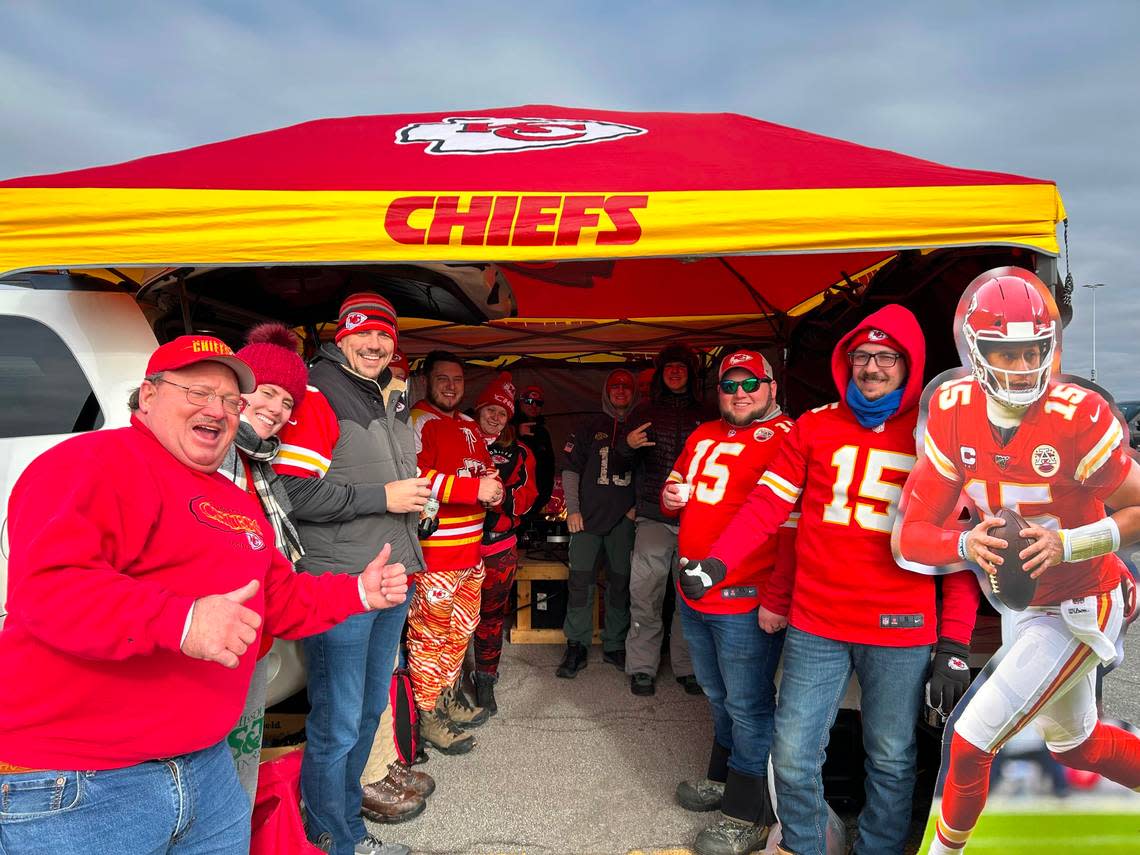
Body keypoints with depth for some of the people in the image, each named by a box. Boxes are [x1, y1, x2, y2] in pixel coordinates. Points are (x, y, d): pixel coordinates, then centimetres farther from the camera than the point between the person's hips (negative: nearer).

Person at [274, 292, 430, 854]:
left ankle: (347, 799, 39)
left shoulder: (391, 398, 14)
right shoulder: (317, 395, -12)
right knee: (338, 722, 3)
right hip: (339, 581, -8)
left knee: (371, 706, 20)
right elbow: (294, 492, -21)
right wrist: (381, 497, -20)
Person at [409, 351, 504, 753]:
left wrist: (493, 485, 2)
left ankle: (448, 697, 36)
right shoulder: (418, 422, -11)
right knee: (430, 634, 0)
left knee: (462, 629, 20)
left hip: (471, 547, 9)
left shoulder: (470, 426, 16)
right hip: (434, 551, -9)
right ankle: (428, 716, 14)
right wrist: (475, 489, -24)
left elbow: (485, 467, 26)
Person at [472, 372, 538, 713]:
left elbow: (527, 496, 4)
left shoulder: (518, 453, 10)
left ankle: (485, 679, 22)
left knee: (492, 613, 8)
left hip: (499, 546, 2)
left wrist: (505, 497, -15)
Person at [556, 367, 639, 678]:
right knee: (581, 581, -4)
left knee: (620, 582, 6)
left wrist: (638, 505, 2)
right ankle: (577, 647, 6)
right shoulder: (588, 427, 7)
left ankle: (614, 646, 19)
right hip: (588, 516, -1)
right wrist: (572, 509, -3)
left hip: (624, 518, 1)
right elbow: (570, 468, 5)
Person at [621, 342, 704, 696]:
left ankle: (687, 667, 16)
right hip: (653, 518, 0)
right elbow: (622, 461, 12)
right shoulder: (644, 413, 12)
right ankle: (642, 667, 9)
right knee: (645, 597, -3)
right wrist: (629, 444, -10)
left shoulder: (705, 416, 12)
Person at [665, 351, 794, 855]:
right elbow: (677, 486, 25)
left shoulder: (784, 438, -12)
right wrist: (671, 497, 1)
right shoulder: (703, 436, 11)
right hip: (694, 591, 8)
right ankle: (724, 778, 44)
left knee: (747, 705, 5)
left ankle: (748, 815, 21)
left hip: (745, 600, -8)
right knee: (718, 696, 24)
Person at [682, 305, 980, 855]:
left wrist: (954, 639, -2)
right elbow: (766, 506, 1)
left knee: (891, 759, 14)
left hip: (901, 627, -1)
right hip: (815, 623, 1)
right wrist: (717, 563, -12)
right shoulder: (814, 427, 4)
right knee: (793, 756, 7)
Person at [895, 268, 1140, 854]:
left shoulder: (1078, 419, -25)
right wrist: (967, 545, -32)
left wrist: (1069, 544, -30)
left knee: (971, 741, -4)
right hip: (1021, 603, 6)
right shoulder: (953, 412, -12)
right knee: (1073, 743, 27)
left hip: (1079, 607, -5)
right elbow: (912, 534, -12)